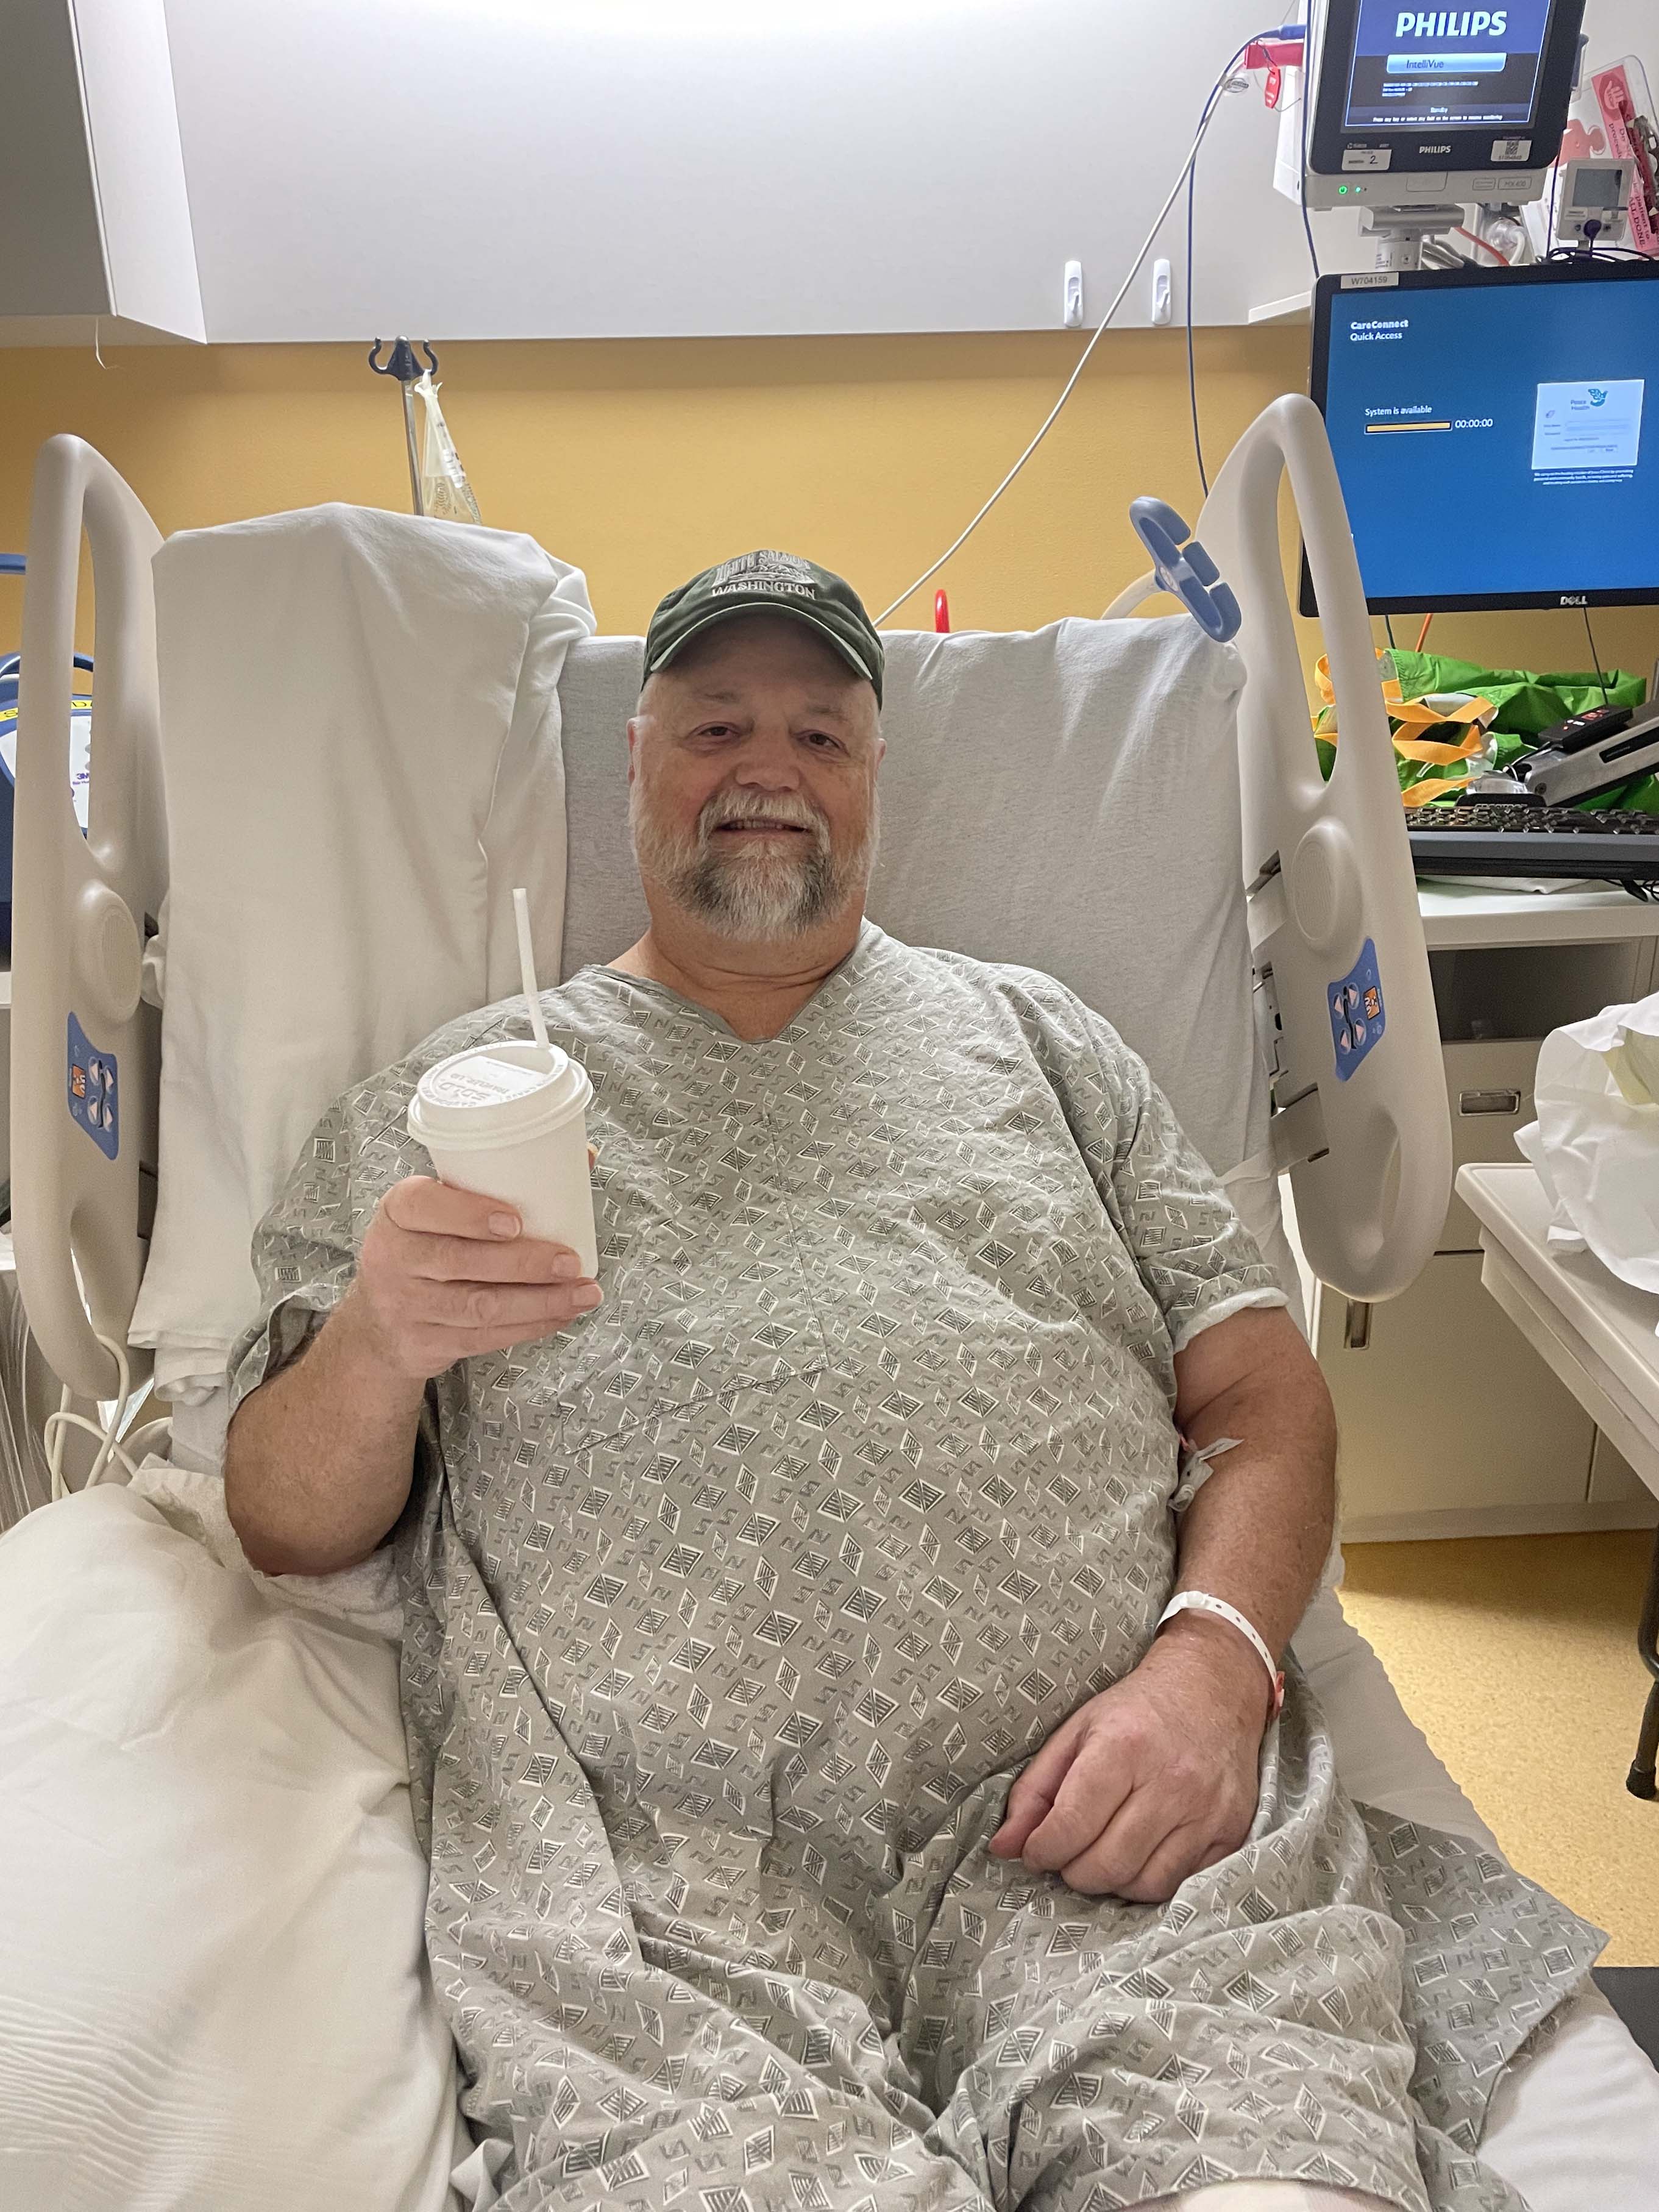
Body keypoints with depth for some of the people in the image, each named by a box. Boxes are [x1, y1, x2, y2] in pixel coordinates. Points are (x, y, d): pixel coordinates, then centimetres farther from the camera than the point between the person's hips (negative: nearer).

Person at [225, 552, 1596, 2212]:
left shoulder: (1031, 1034, 19)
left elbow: (1263, 1396, 14)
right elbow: (287, 1526, 12)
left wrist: (1215, 1658, -6)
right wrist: (374, 1345, -10)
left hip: (1099, 1810, 2)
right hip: (659, 1859, 0)